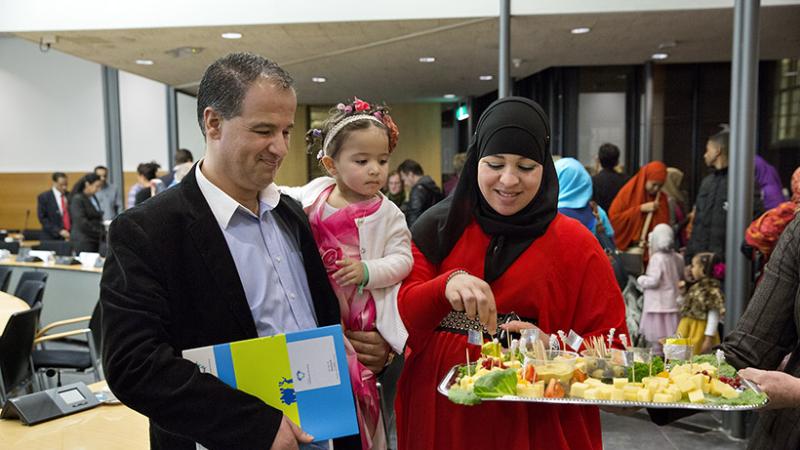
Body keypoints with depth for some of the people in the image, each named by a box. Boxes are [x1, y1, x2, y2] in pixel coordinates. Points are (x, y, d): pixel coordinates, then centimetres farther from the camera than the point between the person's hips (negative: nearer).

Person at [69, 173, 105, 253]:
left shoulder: (93, 198, 14)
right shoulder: (77, 199, -10)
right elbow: (82, 222, -17)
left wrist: (103, 233, 4)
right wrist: (100, 232, -15)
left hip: (95, 240, 7)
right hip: (83, 240, -7)